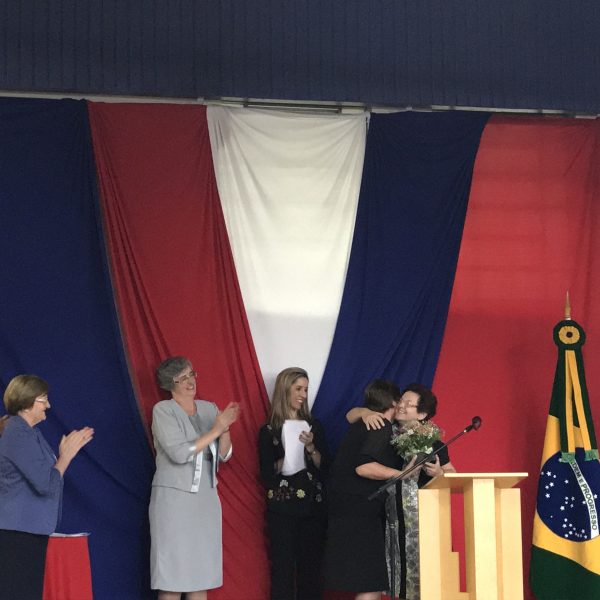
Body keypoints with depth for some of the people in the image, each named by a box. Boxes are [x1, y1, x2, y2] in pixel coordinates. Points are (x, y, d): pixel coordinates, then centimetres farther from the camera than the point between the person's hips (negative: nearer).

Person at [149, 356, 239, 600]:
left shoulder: (209, 409, 10)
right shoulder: (163, 410, -6)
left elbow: (224, 455, 8)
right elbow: (179, 453, -17)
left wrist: (226, 428, -10)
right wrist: (215, 430, -16)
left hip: (206, 498, 5)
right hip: (174, 498, -5)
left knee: (200, 575, 6)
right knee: (172, 575, -5)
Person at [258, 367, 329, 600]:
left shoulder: (314, 426, 10)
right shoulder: (269, 431, 2)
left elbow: (324, 468, 5)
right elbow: (266, 476, -2)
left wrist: (311, 447, -11)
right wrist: (283, 462, -17)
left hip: (313, 506, 3)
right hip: (282, 509, -3)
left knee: (311, 565, 1)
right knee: (283, 566, -5)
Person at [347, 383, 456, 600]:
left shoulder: (431, 441, -1)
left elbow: (452, 475, 4)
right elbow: (351, 416, 14)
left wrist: (438, 473, -16)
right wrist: (365, 413, -6)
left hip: (422, 515, -3)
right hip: (393, 514, 3)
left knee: (422, 570, -7)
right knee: (400, 568, 4)